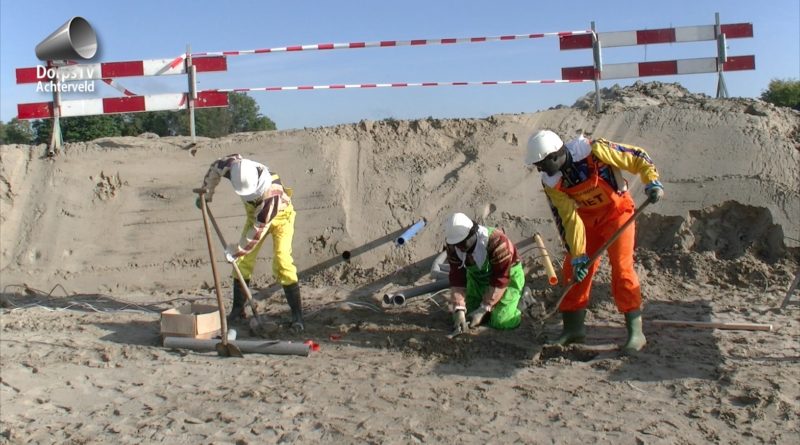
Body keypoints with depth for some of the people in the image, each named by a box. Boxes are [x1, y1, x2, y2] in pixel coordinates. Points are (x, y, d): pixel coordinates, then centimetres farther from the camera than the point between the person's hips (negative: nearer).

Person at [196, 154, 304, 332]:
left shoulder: (271, 193, -41)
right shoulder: (235, 166, -27)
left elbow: (259, 228, -34)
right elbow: (215, 167, -3)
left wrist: (237, 250, -25)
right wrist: (206, 193, -2)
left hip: (279, 217, -6)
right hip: (254, 215, 6)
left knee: (282, 262, -19)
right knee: (243, 261, 1)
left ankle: (297, 315, -13)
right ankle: (238, 309, 14)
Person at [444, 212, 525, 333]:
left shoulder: (496, 242, -37)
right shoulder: (453, 245, -20)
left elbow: (500, 280, -30)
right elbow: (457, 277, -18)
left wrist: (482, 310, -28)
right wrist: (459, 310, -28)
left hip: (507, 275, -5)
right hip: (478, 277, 5)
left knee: (500, 322, -14)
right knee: (468, 314, 1)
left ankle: (522, 296, 14)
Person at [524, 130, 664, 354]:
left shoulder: (594, 151, -28)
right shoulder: (551, 183, -15)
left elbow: (637, 157, -17)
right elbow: (568, 219, -13)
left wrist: (652, 181, -31)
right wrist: (577, 255, -17)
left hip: (617, 212, -4)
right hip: (587, 219, 5)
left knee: (621, 267, -16)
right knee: (573, 268, 0)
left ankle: (635, 331, -7)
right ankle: (573, 327, 15)